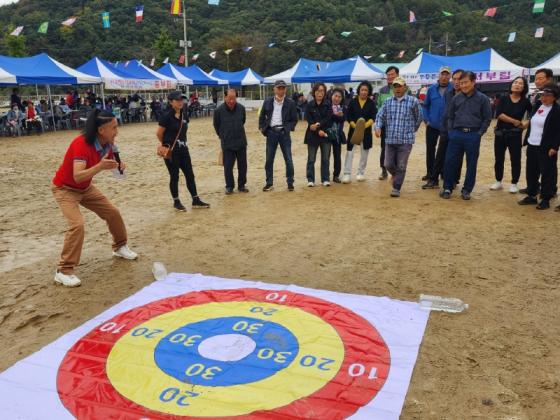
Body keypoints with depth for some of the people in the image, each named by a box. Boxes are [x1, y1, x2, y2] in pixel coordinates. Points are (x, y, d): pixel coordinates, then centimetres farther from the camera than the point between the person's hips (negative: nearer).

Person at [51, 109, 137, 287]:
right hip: (65, 189, -7)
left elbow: (111, 163, 6)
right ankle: (64, 271, -13)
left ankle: (120, 247, 33)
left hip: (86, 187, 8)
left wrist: (119, 165, -17)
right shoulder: (81, 144, -33)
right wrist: (100, 166, -55)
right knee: (77, 224, -24)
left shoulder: (107, 143, -11)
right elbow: (77, 176, -42)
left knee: (113, 213, 9)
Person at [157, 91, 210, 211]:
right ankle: (176, 202, 18)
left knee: (190, 175, 8)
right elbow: (159, 134, -10)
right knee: (174, 176, 4)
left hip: (183, 149, 6)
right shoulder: (167, 116, -16)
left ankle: (196, 201, 17)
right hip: (170, 151, -6)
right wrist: (167, 144, 5)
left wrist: (182, 143, 12)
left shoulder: (184, 114, 4)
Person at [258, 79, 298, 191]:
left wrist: (287, 128, -10)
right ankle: (269, 183, 15)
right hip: (271, 132, 2)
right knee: (269, 159, 5)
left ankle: (290, 183, 11)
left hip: (283, 133, -2)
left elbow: (294, 119, 3)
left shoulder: (290, 103, -1)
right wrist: (262, 127, 4)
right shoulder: (267, 102, 5)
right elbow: (262, 116, 15)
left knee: (288, 159, 0)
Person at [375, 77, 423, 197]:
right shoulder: (387, 101, 8)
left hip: (406, 140, -3)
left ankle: (396, 188, 10)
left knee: (401, 166, -1)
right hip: (390, 140, 3)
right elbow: (380, 116, 9)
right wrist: (378, 127, -9)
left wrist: (411, 131, 14)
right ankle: (396, 176, 37)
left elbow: (419, 118, 9)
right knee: (388, 164, 7)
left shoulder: (413, 101, -2)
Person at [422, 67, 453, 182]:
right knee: (430, 150, 8)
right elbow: (425, 105, 9)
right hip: (432, 126, 3)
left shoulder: (453, 90, -6)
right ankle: (430, 173, 20)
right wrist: (426, 120, 1)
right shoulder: (431, 89, 2)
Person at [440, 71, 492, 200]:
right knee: (450, 161, 1)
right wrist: (451, 131, 6)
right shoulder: (456, 98, 7)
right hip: (456, 134, 2)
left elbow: (487, 119, 2)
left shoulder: (483, 99, 0)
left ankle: (467, 190, 16)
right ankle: (447, 187, 14)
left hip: (473, 135, -2)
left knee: (471, 164, 5)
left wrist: (479, 134, -5)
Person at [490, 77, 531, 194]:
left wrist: (526, 125, -5)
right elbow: (499, 114, -15)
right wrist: (515, 121, -16)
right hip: (500, 133, 1)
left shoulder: (525, 101, -1)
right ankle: (498, 182, 23)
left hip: (515, 134, -1)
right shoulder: (503, 98, -2)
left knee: (515, 160, 3)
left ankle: (514, 184, 15)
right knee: (498, 159, 9)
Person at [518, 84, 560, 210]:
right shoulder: (538, 107, 12)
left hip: (546, 148, -7)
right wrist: (527, 141, 12)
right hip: (532, 146, 7)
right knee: (531, 172, 12)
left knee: (547, 174, 1)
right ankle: (531, 195, 24)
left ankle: (545, 199, 9)